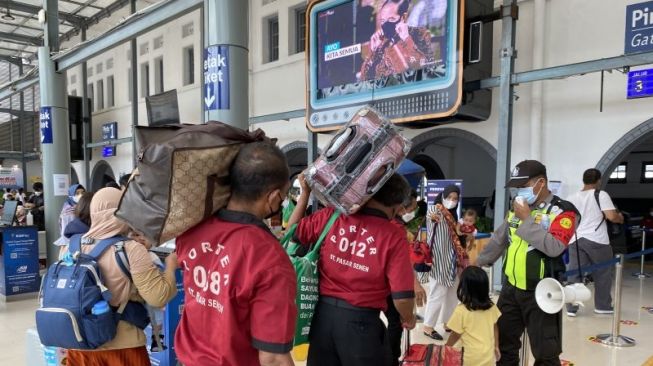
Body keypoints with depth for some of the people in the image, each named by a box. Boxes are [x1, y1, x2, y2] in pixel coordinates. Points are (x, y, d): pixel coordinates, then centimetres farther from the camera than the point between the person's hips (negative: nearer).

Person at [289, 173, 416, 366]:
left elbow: (293, 232, 9)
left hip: (323, 312, 4)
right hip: (361, 320, -3)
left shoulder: (331, 216, -7)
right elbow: (402, 296, -15)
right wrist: (408, 318, 7)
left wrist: (305, 193, 13)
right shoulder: (394, 236, -15)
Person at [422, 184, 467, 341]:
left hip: (451, 260, 8)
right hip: (439, 260, -8)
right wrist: (431, 218, -52)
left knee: (452, 294, 15)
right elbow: (429, 217, -32)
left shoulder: (451, 214, 13)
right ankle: (428, 327, 7)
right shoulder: (435, 209, -10)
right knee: (438, 293, -5)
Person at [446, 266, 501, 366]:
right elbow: (495, 328, 8)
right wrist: (496, 347, 24)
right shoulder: (491, 307, -6)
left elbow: (455, 335, -9)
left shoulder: (461, 310, -20)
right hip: (488, 356, 5)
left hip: (472, 358, -4)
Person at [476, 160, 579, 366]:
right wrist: (478, 264, 20)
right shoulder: (517, 209, 9)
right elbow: (498, 240, 18)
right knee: (503, 342, 17)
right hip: (511, 288, 7)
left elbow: (554, 248, -27)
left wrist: (527, 219, -21)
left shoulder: (563, 211, -12)